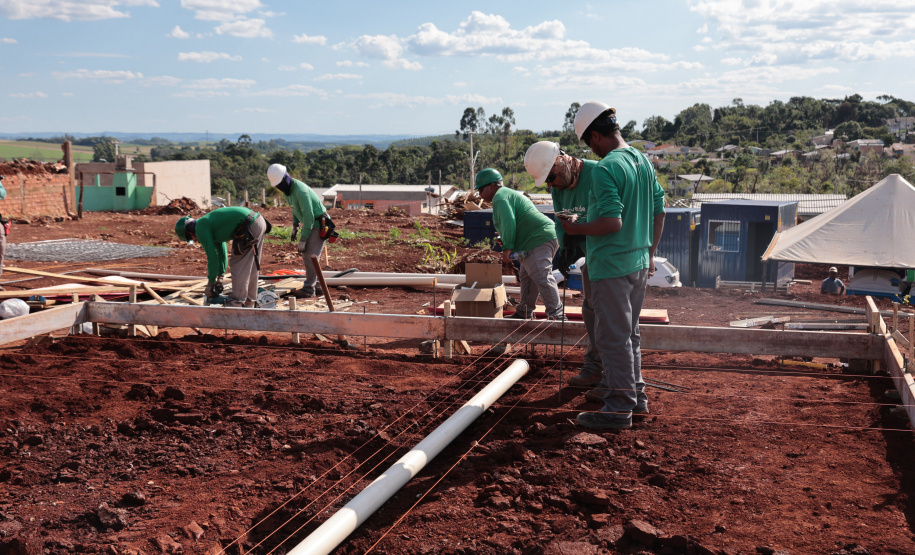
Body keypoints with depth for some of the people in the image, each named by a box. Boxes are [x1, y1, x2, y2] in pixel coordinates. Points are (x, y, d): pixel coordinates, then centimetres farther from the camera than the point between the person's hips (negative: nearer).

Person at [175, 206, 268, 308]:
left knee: (238, 265, -1)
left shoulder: (201, 229, -3)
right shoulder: (207, 222, 26)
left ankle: (237, 302, 1)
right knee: (251, 267, 17)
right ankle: (249, 302, 26)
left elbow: (212, 256, -4)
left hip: (249, 227, -10)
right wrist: (220, 277, 32)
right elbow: (221, 250, 32)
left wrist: (211, 283, 5)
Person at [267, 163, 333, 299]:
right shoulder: (288, 189, 4)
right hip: (310, 223, 10)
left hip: (319, 224, -10)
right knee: (306, 255, 11)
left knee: (310, 256, -13)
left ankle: (309, 289, -8)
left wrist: (303, 239, -25)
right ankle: (316, 286, 18)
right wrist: (295, 226, 12)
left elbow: (308, 215, -27)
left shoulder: (300, 190, -27)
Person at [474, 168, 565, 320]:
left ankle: (557, 314, -22)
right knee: (526, 276, 18)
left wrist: (507, 247, -18)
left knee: (541, 277, -17)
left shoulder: (500, 197, -5)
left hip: (539, 240, -12)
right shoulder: (509, 194, 30)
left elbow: (508, 221, -19)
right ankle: (524, 312, 27)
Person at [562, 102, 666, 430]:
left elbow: (612, 221, -25)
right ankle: (635, 396, 31)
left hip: (611, 267, -9)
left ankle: (619, 409, 7)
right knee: (629, 334, 20)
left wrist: (577, 229, -11)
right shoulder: (644, 161, 8)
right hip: (639, 262, 9)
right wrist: (649, 254, 21)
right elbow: (659, 212, 13)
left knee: (613, 338, 0)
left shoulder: (605, 169, -19)